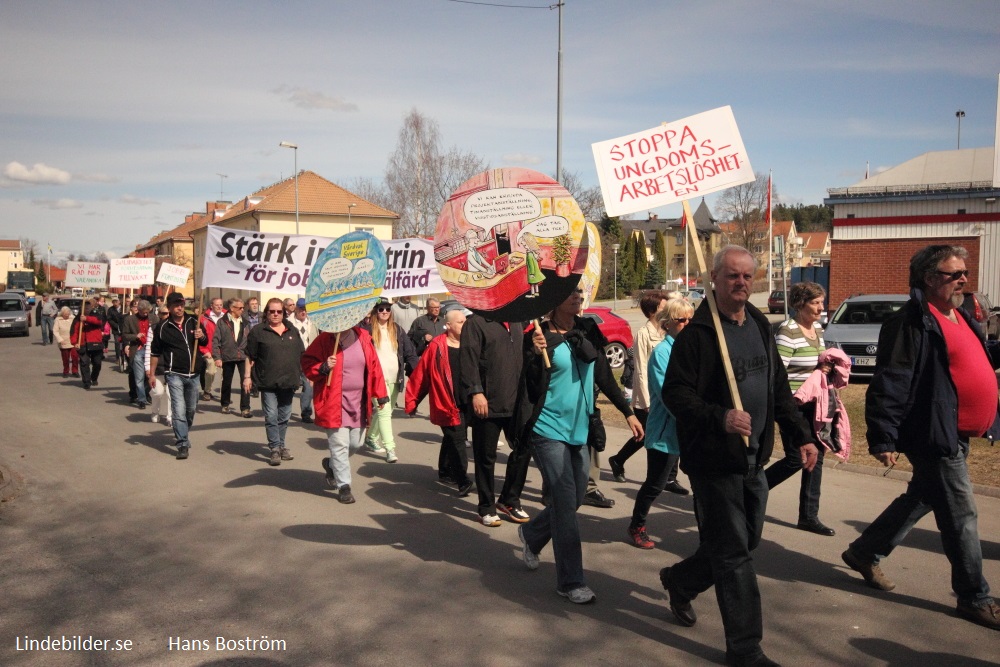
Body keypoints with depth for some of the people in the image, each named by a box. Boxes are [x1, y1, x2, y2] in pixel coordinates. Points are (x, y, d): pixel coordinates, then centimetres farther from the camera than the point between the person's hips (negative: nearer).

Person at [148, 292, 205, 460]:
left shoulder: (193, 321, 3)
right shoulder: (162, 327, -4)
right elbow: (155, 352, 4)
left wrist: (201, 336, -9)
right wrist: (152, 373, 3)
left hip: (193, 373, 4)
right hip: (174, 375, -4)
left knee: (191, 409, 16)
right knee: (179, 410, -12)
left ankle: (183, 434, 40)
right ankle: (183, 445, -9)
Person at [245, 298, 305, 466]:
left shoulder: (292, 331, 11)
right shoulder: (258, 331, 0)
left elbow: (302, 355, 15)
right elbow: (250, 356, 0)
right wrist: (247, 376, -5)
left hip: (288, 382, 4)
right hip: (268, 382, -4)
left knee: (284, 417, 12)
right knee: (271, 417, -6)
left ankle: (281, 446, 24)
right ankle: (275, 448, 1)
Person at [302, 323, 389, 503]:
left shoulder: (363, 337, 1)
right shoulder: (325, 339, -9)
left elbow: (374, 366, 5)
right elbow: (307, 363, -4)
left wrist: (380, 395, 6)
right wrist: (323, 367, -24)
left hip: (358, 402, 5)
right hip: (334, 403, -4)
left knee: (356, 443, 13)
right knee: (340, 445, -4)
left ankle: (332, 464, 41)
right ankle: (343, 486, 9)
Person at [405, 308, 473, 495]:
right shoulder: (437, 347, -10)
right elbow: (419, 375, -7)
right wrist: (412, 401, -5)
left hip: (465, 404, 6)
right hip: (447, 405, -6)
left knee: (451, 440, 20)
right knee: (457, 441, -9)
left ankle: (445, 472, 35)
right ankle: (463, 482, -6)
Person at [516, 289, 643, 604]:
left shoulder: (586, 334, 6)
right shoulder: (540, 336, -12)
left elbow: (604, 375, 14)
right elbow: (533, 391, -15)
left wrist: (628, 412, 15)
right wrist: (536, 354, -30)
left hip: (579, 430, 7)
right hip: (549, 430, -7)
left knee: (574, 500, 14)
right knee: (565, 502, -6)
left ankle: (531, 535, 41)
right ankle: (571, 582, 5)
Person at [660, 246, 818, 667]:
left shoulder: (760, 326, 10)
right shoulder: (697, 334, -14)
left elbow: (778, 388, 16)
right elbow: (674, 393, -18)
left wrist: (801, 436, 11)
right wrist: (720, 418, -32)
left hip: (753, 458, 8)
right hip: (714, 459, -8)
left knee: (746, 542, 19)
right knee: (734, 555, -1)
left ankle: (680, 581, 42)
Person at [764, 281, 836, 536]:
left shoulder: (818, 329, 11)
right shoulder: (787, 331, -16)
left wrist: (826, 367, 3)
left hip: (813, 405, 8)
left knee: (816, 457, 9)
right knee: (796, 459, -5)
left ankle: (809, 516, 18)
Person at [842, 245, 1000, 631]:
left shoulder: (960, 317, 14)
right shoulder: (912, 323, -17)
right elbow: (889, 385, -21)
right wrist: (883, 439, -24)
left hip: (957, 434, 10)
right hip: (934, 436, -10)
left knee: (921, 500, 19)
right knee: (960, 516, 0)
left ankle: (864, 553, 33)